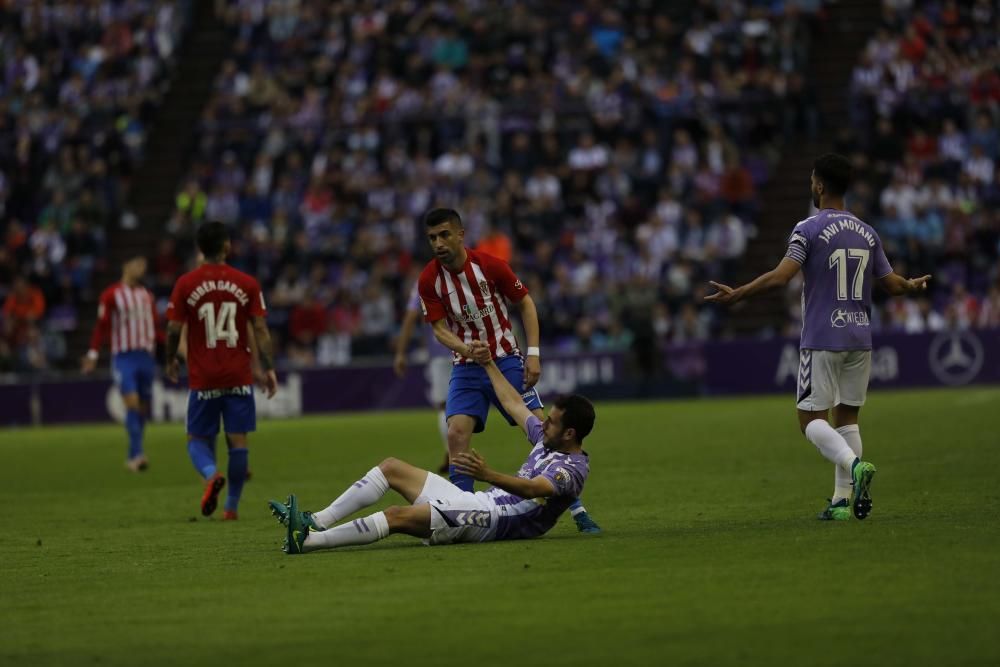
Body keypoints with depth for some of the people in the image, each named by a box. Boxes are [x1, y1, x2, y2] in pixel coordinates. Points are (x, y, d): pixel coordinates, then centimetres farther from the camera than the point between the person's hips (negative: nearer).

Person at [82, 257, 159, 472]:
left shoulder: (147, 296, 15)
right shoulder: (112, 295, -2)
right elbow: (102, 325, -3)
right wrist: (93, 354, -9)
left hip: (146, 355, 6)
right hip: (123, 357, -6)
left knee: (143, 408, 6)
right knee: (132, 403, -17)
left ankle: (133, 457, 17)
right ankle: (137, 454, -21)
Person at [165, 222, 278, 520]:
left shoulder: (185, 284, -4)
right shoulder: (247, 284, -1)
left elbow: (173, 329, -3)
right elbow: (261, 330, -3)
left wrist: (171, 360, 14)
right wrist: (268, 369, 3)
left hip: (203, 378, -1)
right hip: (239, 377, 1)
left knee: (197, 439, 9)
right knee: (237, 440, 6)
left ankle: (211, 473, -22)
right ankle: (232, 506, 7)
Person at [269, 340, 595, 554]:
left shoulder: (572, 469, -14)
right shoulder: (547, 441, 16)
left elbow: (533, 489, -33)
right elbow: (515, 405, 30)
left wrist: (488, 475, -48)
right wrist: (489, 365, 37)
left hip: (495, 520, -11)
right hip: (480, 501, 11)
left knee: (398, 516, -27)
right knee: (391, 467, 9)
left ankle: (309, 540, -30)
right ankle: (317, 522, 0)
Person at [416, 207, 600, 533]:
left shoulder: (490, 265, -12)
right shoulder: (428, 280, -8)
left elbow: (526, 303, -1)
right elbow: (439, 329, -6)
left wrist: (533, 354, -9)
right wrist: (464, 348, -28)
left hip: (506, 359, -1)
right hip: (466, 368, 1)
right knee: (456, 433, -18)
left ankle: (577, 510, -2)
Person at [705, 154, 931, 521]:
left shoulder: (808, 229, -7)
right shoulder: (867, 233, 9)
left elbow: (781, 275, -19)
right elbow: (892, 283, 13)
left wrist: (736, 294, -14)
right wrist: (913, 285, 36)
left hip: (822, 340, -5)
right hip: (860, 339, 5)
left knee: (811, 418, -1)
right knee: (847, 417, 12)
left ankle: (854, 465, -26)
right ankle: (842, 500, 5)